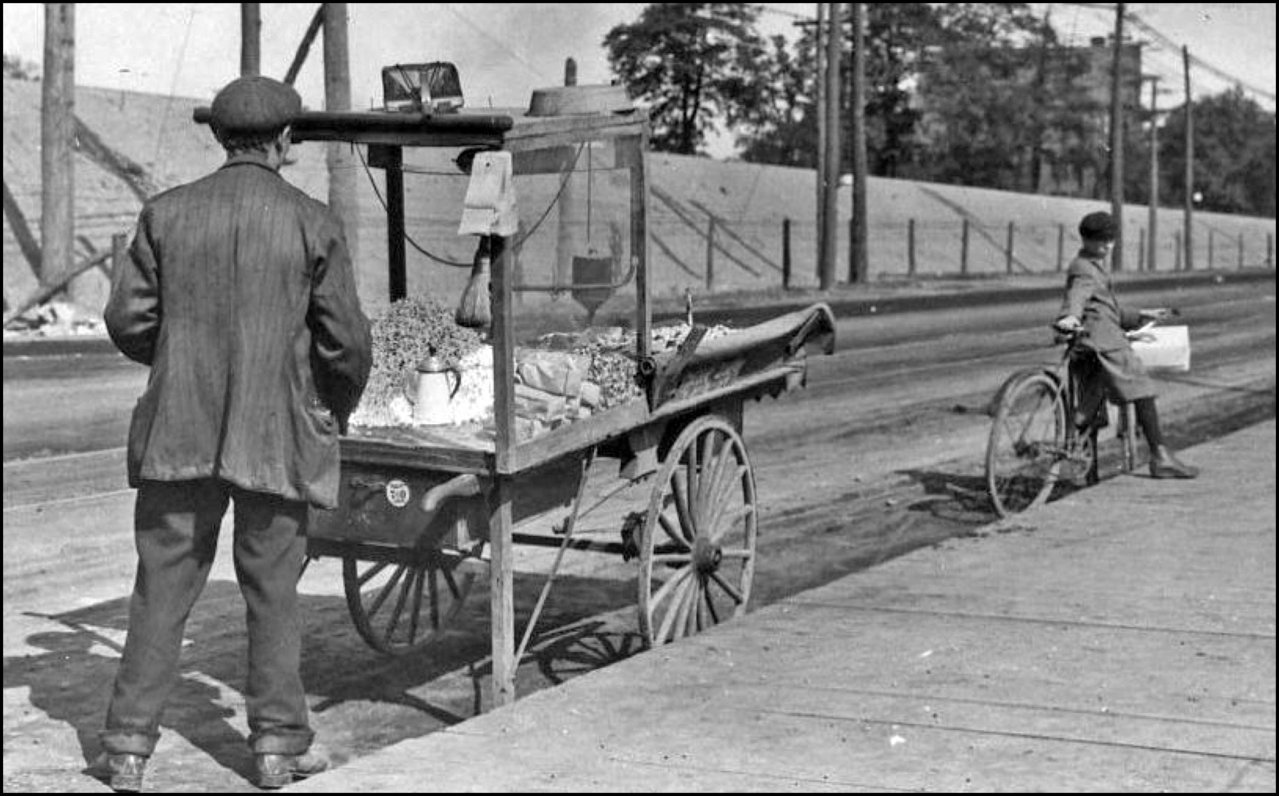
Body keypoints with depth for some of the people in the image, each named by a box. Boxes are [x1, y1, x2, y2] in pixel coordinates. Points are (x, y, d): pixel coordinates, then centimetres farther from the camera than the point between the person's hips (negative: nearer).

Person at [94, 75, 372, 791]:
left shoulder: (167, 213, 0)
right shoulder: (313, 223, -6)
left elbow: (128, 320, 2)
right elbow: (346, 340, -5)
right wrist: (338, 408, 13)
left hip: (179, 431, 2)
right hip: (275, 436, -1)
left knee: (163, 587, 8)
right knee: (273, 591, 10)